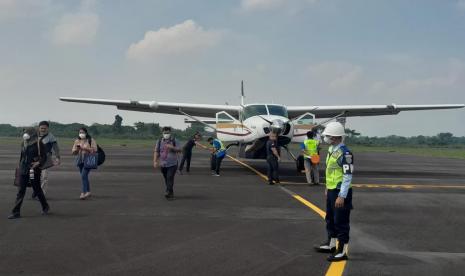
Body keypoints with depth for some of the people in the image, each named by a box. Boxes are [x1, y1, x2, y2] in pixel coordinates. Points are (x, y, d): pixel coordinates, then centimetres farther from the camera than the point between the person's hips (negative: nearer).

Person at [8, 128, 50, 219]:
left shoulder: (39, 144, -7)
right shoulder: (24, 144, 9)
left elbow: (44, 156, -7)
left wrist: (39, 163, -22)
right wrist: (20, 165, 21)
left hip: (34, 170, -5)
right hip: (23, 170, 5)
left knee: (37, 189, 7)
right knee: (20, 191, 2)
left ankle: (45, 207, 28)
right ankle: (16, 212, 4)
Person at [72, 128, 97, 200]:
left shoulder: (91, 140, -4)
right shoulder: (77, 141, 11)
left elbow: (94, 150, -14)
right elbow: (73, 152, 11)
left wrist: (84, 148, -20)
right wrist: (76, 149, -11)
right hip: (80, 161, 6)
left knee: (84, 175, -17)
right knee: (84, 177, 11)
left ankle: (84, 192, -16)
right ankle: (88, 192, 22)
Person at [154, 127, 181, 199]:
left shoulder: (174, 141, -2)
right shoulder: (160, 141, 3)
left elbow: (179, 150, -2)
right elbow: (156, 152, 3)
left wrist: (172, 147, -19)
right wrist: (155, 161, -7)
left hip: (172, 164, -3)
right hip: (163, 164, 3)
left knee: (170, 177, -15)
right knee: (166, 179, 11)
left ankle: (168, 192, -14)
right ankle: (171, 193, 24)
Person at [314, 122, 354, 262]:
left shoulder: (344, 153, -20)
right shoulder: (331, 150, 9)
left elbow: (348, 176, -21)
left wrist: (342, 196, -22)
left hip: (340, 192, -9)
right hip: (331, 191, 9)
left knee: (341, 221, -1)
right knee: (330, 219, 21)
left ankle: (343, 250, 9)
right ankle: (331, 244, 37)